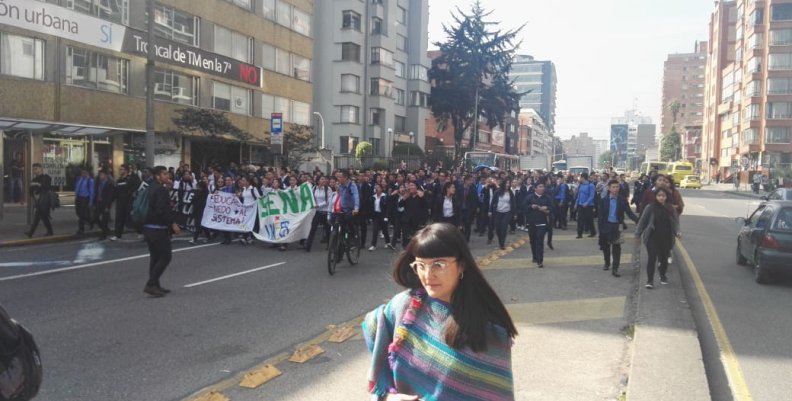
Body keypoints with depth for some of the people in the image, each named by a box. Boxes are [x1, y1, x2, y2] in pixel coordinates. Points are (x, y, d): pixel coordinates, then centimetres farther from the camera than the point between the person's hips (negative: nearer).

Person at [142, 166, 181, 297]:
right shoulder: (161, 189, -15)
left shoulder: (151, 188, 13)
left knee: (155, 256, 14)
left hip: (148, 227, 10)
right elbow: (162, 210, -24)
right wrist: (173, 224, -19)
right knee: (166, 256, -3)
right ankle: (151, 284, -6)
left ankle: (154, 285, 18)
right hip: (158, 228, -9)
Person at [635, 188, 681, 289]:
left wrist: (677, 232, -13)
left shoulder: (670, 208, 0)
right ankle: (650, 280, 0)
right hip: (652, 238, -3)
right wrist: (638, 234, 0)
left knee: (664, 258, 14)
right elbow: (643, 221, -3)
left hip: (666, 239, 3)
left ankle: (663, 276, 38)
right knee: (652, 258, -7)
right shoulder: (650, 207, -9)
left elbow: (675, 221, 4)